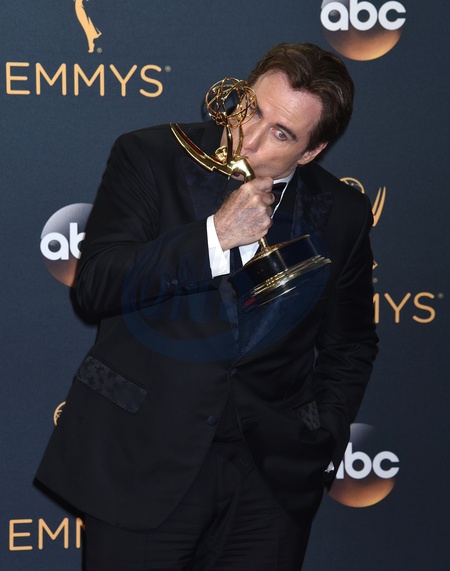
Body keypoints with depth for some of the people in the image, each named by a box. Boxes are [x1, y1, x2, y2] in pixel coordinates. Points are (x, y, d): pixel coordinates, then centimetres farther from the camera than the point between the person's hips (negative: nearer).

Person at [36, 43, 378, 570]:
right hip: (144, 466, -2)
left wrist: (325, 439, 5)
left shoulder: (342, 214, 4)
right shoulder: (149, 157, -3)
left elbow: (349, 345, 17)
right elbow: (94, 286, -13)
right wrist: (215, 236, -19)